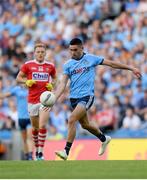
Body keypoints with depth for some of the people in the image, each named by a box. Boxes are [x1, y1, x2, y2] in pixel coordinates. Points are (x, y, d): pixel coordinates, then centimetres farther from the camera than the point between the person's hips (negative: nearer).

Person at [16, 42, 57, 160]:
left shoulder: (50, 66, 4)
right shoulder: (28, 65, 1)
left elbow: (54, 78, 20)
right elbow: (18, 78, 9)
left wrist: (52, 85, -1)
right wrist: (27, 82, -10)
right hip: (32, 100, 1)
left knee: (42, 126, -15)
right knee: (35, 127, 10)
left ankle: (41, 152, -12)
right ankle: (37, 149, 30)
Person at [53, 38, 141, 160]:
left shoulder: (91, 58, -1)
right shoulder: (68, 65, 6)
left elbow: (111, 64, 6)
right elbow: (63, 84, 1)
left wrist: (131, 68, 9)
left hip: (87, 96, -5)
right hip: (74, 98, 5)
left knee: (72, 120, -22)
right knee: (85, 124, 17)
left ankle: (66, 151, -22)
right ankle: (104, 139, 44)